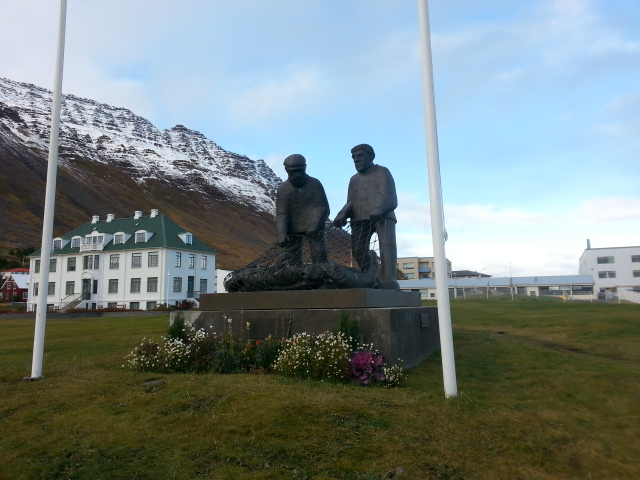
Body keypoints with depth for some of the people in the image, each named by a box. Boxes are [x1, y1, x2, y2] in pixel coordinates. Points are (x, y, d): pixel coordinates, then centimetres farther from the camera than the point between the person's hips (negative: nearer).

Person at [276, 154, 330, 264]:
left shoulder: (315, 184, -6)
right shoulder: (282, 189, -5)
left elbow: (322, 208, -11)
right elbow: (281, 214, -11)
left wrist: (314, 225, -29)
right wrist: (282, 233, -28)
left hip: (314, 228, -1)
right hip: (293, 230, 1)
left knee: (319, 259, -9)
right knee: (293, 262, 1)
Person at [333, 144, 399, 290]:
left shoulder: (382, 172, 9)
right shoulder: (354, 179, 26)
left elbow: (388, 197, -7)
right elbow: (350, 203, 15)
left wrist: (379, 209, -29)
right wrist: (342, 215, -7)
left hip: (382, 216, -5)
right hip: (360, 218, 5)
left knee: (387, 243, -26)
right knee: (358, 250, -12)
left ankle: (390, 280, -38)